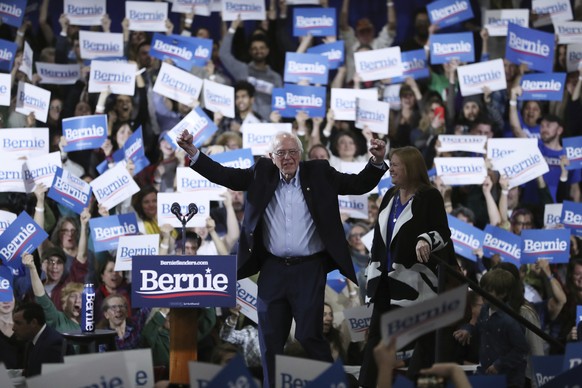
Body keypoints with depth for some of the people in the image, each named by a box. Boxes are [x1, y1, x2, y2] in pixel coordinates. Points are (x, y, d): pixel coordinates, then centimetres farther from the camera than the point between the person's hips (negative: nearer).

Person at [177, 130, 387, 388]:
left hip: (309, 269, -3)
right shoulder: (262, 174, 5)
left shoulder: (319, 173, 1)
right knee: (270, 338, 9)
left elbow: (359, 185, 0)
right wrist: (192, 152, -6)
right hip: (273, 270, 3)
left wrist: (377, 162, -18)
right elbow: (224, 176, 4)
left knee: (309, 336, -5)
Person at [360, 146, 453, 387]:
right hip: (387, 280, 7)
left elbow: (443, 233, -13)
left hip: (416, 278, -7)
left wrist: (426, 240, -33)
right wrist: (373, 272, 19)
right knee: (377, 333, 6)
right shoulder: (390, 197, 14)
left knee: (424, 337, -2)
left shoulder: (430, 197, -9)